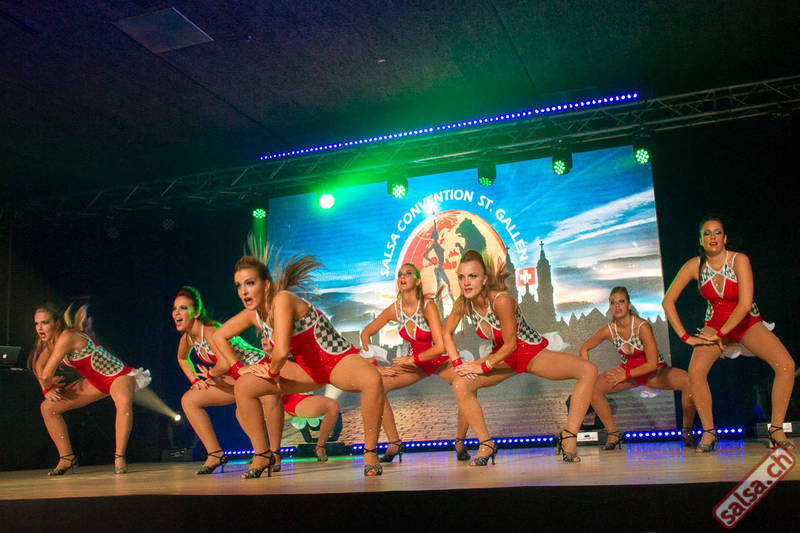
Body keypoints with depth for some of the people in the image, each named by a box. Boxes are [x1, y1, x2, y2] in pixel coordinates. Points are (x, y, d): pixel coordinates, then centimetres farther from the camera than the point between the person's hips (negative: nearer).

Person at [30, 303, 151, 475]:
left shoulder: (67, 337, -28)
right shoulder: (50, 342, -2)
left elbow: (47, 374, -24)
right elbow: (39, 366, 17)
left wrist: (48, 385, -3)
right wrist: (48, 390, 7)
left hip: (118, 376, -9)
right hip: (95, 382, 9)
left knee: (124, 403, -42)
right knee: (48, 407, 3)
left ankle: (119, 458, -29)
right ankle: (67, 458, 12)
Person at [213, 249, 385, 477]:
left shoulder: (282, 300, -29)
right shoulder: (253, 314, -7)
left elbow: (282, 351, -38)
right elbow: (219, 336, 10)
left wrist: (272, 372, -17)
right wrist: (239, 368, 1)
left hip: (340, 360, -7)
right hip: (307, 369, 7)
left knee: (372, 379, -39)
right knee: (243, 387, -6)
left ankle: (370, 452, -20)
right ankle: (263, 455, 9)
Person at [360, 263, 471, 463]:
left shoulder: (427, 305, -25)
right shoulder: (395, 309, -11)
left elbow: (440, 347, -30)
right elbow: (366, 332, 2)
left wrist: (411, 359, -22)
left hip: (442, 361, -4)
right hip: (416, 362, 4)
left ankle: (459, 442, -8)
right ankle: (395, 443, -1)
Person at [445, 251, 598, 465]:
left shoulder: (501, 300, -32)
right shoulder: (463, 303, -15)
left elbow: (510, 344, -24)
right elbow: (447, 333, 1)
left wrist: (482, 366, -19)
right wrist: (458, 363, -12)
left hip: (534, 353, -4)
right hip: (504, 357, 4)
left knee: (588, 370, -25)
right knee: (460, 385, -20)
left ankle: (568, 438, -20)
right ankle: (486, 445, -6)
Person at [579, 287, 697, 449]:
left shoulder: (642, 326, -27)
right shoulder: (609, 331, -16)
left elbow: (652, 364, -25)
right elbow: (584, 348, 0)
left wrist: (625, 375, -22)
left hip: (656, 371, -3)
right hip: (628, 370, 3)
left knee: (689, 381, -29)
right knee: (592, 388, -17)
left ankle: (687, 431, -4)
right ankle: (613, 434, 0)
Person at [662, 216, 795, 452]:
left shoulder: (739, 260, -18)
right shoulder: (695, 265, -11)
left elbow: (745, 304, -25)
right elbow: (667, 301, -10)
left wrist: (719, 334, -20)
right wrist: (685, 337, -13)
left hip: (748, 324, -1)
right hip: (715, 325, 1)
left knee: (786, 364, -23)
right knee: (695, 372, -24)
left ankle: (776, 429, -8)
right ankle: (709, 432, -6)